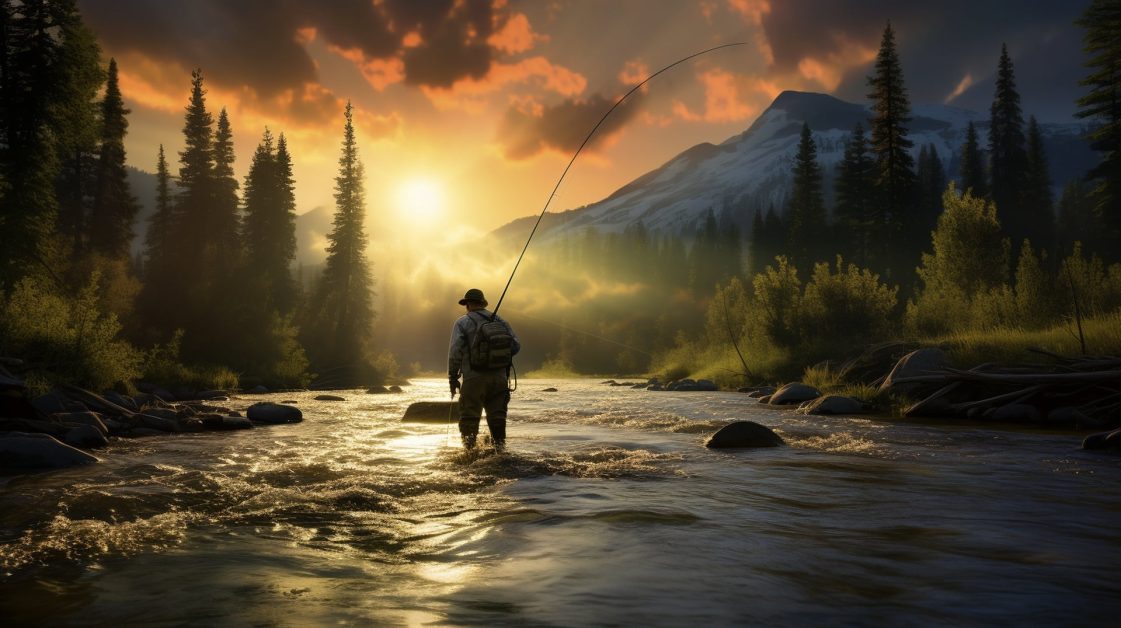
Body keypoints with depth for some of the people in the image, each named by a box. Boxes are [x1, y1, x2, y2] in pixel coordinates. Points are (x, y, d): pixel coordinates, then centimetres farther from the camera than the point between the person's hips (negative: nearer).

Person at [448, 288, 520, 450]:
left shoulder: (462, 322, 0)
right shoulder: (500, 321, 12)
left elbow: (455, 352, -8)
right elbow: (516, 346, 8)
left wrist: (453, 377, -2)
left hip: (474, 378, -4)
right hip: (499, 378, 4)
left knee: (469, 419, 2)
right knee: (497, 418, 12)